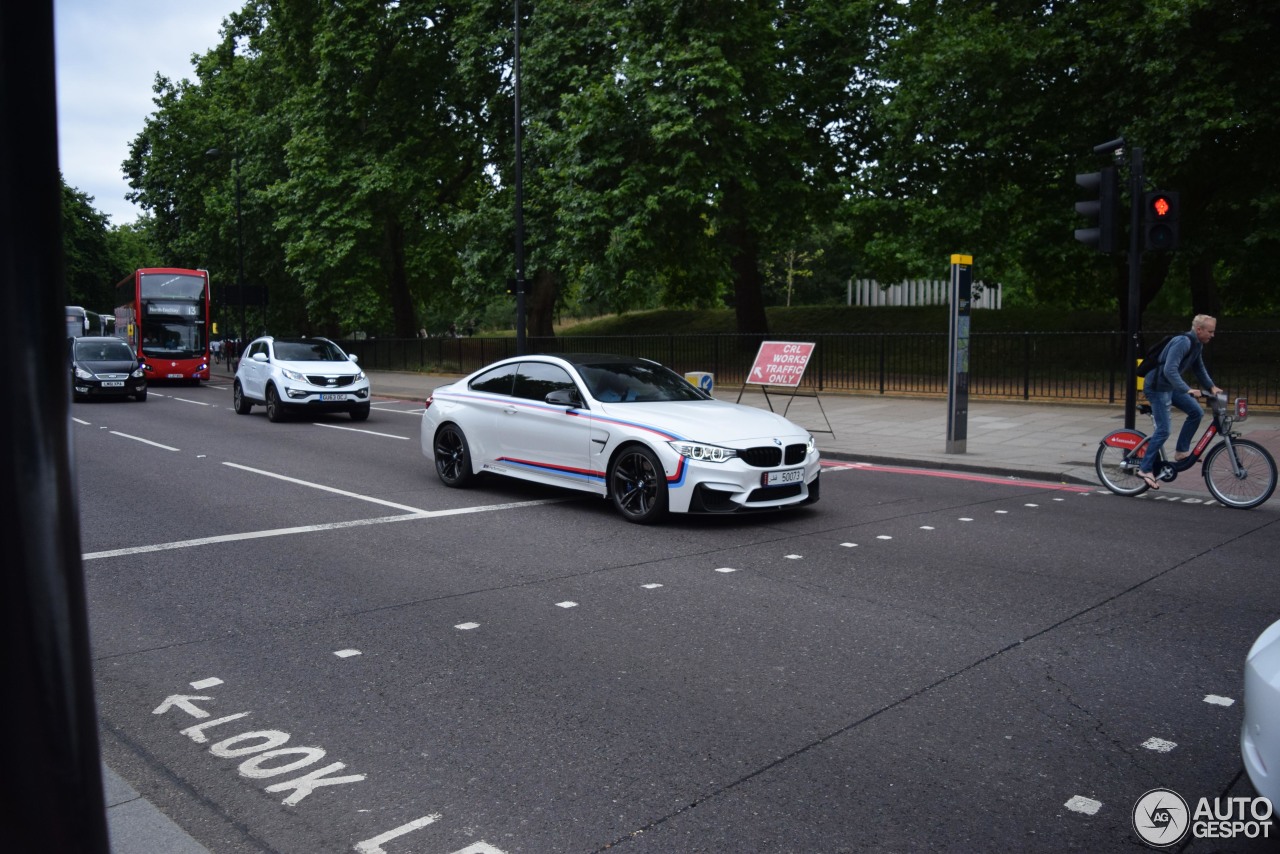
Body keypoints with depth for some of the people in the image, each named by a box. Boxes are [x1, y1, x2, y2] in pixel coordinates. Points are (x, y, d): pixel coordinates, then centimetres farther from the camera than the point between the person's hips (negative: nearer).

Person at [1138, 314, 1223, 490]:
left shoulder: (1197, 345, 7)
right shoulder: (1183, 342, -23)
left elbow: (1199, 368, 21)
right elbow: (1169, 370, -32)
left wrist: (1212, 387, 11)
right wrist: (1188, 390, -37)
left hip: (1170, 386, 9)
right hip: (1157, 386, -9)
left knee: (1195, 411, 6)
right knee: (1164, 429, -10)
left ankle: (1181, 451, 16)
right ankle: (1145, 468, -5)